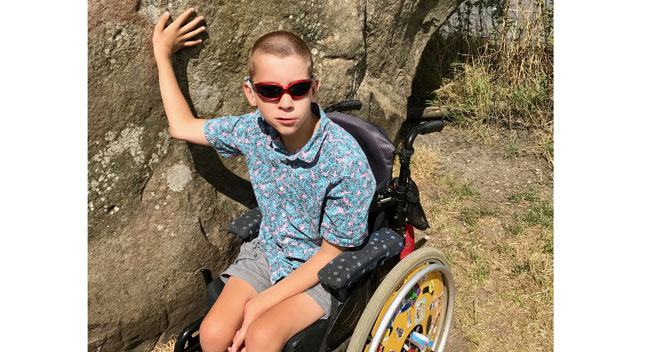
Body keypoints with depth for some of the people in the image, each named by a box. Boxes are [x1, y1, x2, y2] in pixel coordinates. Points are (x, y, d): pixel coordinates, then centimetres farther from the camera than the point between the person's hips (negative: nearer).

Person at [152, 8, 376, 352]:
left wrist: (262, 302, -18)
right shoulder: (253, 130, -12)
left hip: (323, 269, -4)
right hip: (268, 250, 4)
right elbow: (182, 126, 6)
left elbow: (332, 251, -17)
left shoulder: (346, 160, -27)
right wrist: (162, 53, 8)